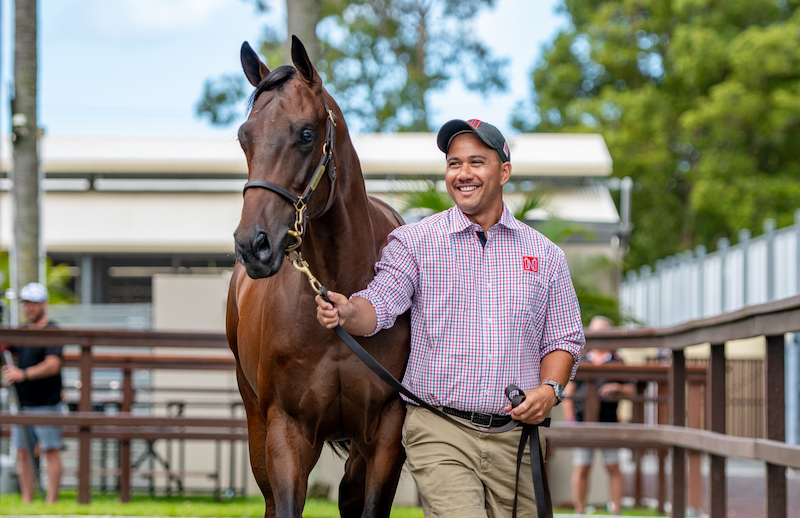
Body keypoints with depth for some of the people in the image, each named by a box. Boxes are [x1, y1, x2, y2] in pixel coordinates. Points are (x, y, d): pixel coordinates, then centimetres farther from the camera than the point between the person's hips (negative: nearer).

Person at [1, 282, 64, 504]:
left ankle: (51, 501, -4)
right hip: (23, 402, 7)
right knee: (22, 451, 5)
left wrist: (24, 374, -25)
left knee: (50, 450, -5)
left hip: (46, 403, -7)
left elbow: (52, 366, -19)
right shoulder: (21, 332, 15)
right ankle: (27, 501, 9)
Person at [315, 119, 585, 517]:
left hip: (515, 436, 3)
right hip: (439, 434, -3)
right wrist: (347, 312, -31)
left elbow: (564, 338, 14)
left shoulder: (543, 254, 11)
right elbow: (378, 305, -8)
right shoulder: (414, 242, 4)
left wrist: (550, 388, -6)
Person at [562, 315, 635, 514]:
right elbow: (568, 392, 7)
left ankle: (617, 510, 4)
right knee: (581, 468, -1)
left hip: (609, 422, 0)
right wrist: (570, 419, -3)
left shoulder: (617, 362, 11)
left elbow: (631, 391, 9)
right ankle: (580, 510, 6)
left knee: (613, 467, -1)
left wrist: (618, 388, -13)